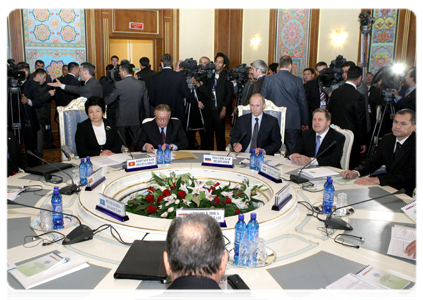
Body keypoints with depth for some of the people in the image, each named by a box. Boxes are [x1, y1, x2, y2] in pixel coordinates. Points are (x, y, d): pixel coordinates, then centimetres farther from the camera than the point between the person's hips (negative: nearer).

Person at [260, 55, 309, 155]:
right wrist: (305, 122, 11)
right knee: (292, 151, 5)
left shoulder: (268, 79, 0)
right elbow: (303, 103, 2)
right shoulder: (297, 81, -2)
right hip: (292, 121, -1)